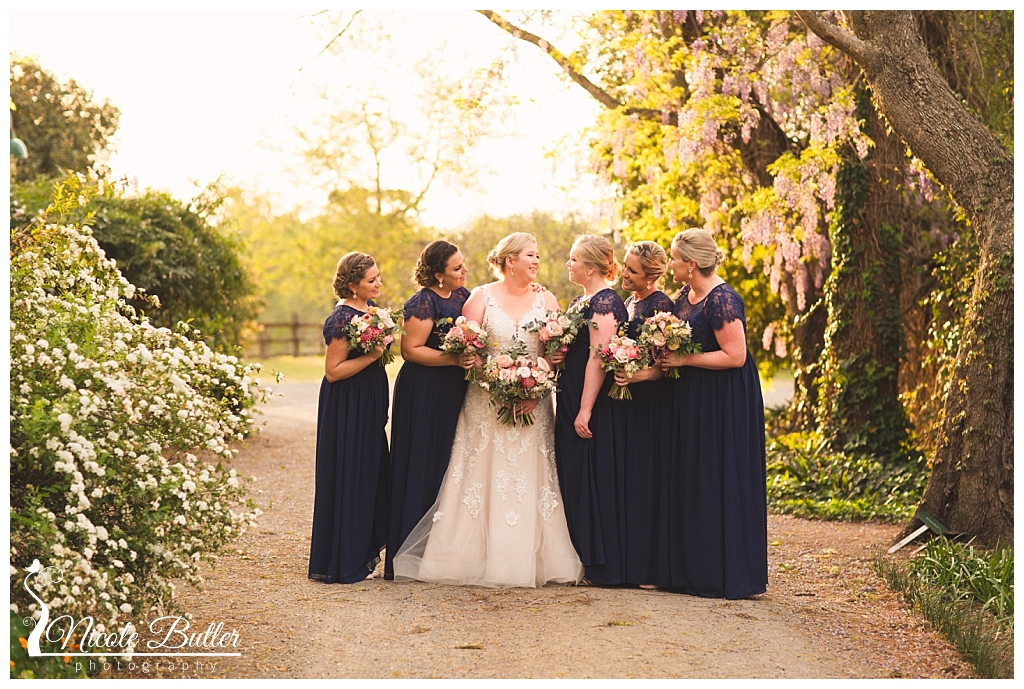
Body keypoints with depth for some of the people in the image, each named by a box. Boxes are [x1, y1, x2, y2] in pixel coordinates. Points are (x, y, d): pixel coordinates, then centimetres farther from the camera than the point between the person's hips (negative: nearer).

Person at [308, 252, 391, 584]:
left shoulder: (371, 307, 8)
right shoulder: (342, 318, -19)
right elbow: (333, 371, -20)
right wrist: (371, 356, -22)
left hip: (370, 402, 9)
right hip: (348, 405, -9)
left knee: (371, 474, 15)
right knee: (348, 478, -2)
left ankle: (364, 550, 27)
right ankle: (343, 563, 7)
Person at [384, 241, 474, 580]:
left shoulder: (464, 295, 9)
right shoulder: (422, 303, -14)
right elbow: (410, 350, -17)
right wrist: (453, 359, -23)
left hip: (455, 393, 8)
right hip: (424, 394, -8)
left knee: (451, 466, 10)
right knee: (422, 469, -3)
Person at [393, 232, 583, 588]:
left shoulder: (546, 300, 7)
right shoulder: (482, 296, 2)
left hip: (533, 405, 2)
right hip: (486, 404, -1)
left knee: (531, 477, -1)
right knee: (483, 478, -2)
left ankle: (529, 561, 5)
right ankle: (479, 560, 4)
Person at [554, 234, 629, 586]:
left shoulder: (604, 303, -15)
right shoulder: (579, 301, 15)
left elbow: (598, 358, -21)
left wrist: (585, 410, -24)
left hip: (595, 405, -10)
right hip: (571, 402, 10)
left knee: (593, 477, -4)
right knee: (573, 476, 12)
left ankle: (602, 565, 3)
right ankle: (580, 556, 20)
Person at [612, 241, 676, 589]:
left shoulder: (661, 305, -11)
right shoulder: (628, 303, 15)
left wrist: (639, 375, -29)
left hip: (652, 402, -8)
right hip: (625, 402, 8)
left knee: (647, 479, -5)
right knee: (626, 478, 8)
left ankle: (651, 566, 2)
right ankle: (628, 560, 15)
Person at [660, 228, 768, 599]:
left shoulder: (722, 300, -19)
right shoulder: (684, 296, 10)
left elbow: (734, 356, -23)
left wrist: (685, 359, -18)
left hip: (724, 402, -9)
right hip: (691, 400, 10)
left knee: (720, 482, -3)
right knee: (691, 483, 12)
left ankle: (726, 577, 7)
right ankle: (692, 569, 21)